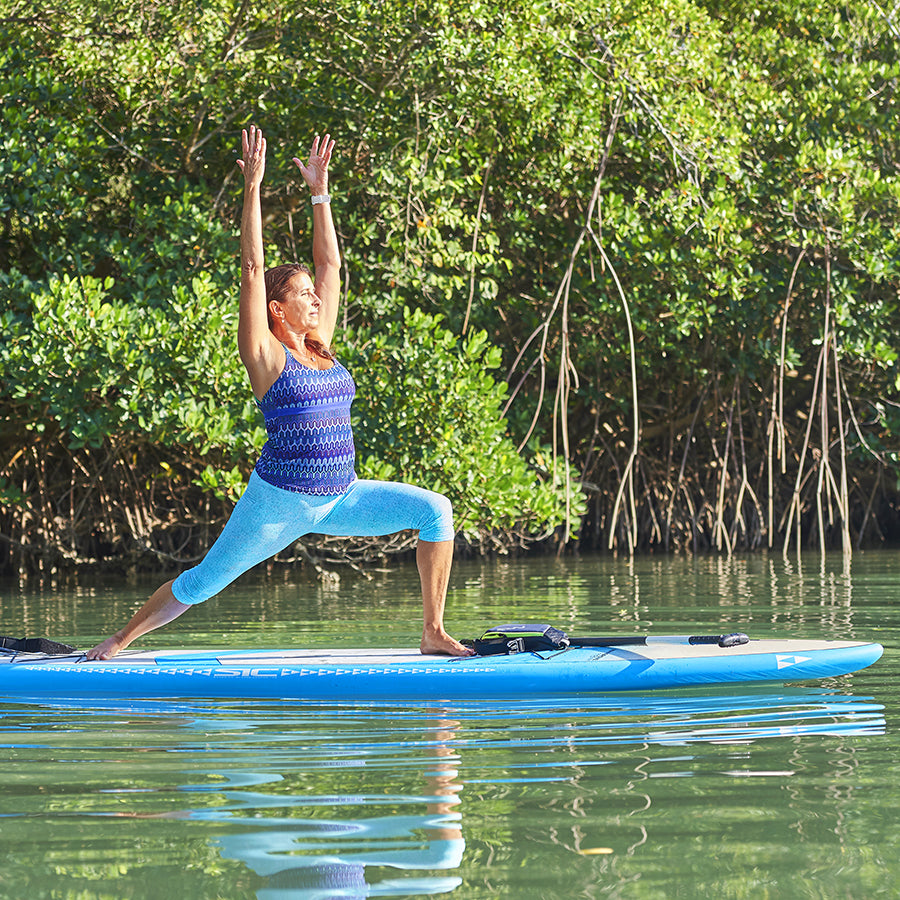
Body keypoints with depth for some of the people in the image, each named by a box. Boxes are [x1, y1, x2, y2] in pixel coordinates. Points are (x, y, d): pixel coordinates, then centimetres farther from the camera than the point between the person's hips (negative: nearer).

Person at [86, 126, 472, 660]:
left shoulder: (321, 349, 10)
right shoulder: (266, 354, -5)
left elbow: (330, 263, 16)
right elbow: (253, 267, -12)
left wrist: (320, 189, 16)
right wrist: (253, 187, -13)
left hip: (340, 497, 6)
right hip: (280, 501, -6)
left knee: (434, 510, -10)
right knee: (203, 582, 2)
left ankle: (433, 634, -7)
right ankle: (118, 642, 19)